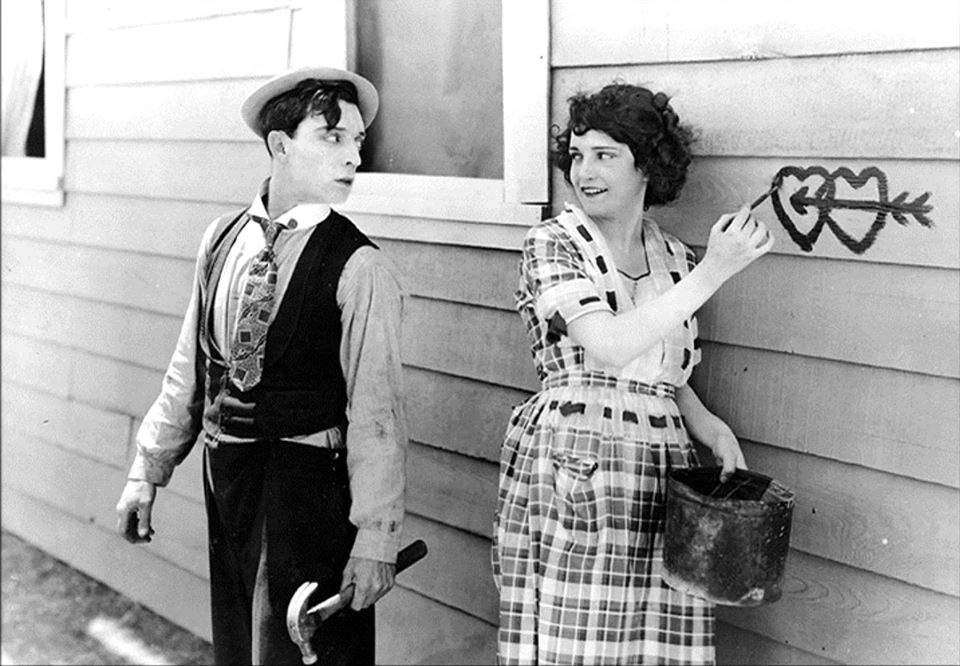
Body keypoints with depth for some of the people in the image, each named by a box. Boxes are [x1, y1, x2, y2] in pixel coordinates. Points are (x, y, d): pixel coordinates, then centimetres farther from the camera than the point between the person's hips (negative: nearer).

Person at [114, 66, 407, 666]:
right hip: (226, 479, 6)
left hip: (309, 485, -5)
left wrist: (376, 537, -15)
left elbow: (376, 414, -14)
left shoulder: (359, 268, -13)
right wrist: (149, 470, 14)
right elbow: (191, 365, 11)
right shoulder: (224, 238, 4)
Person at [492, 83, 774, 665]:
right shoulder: (552, 245, -3)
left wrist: (712, 428, 1)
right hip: (573, 475, -4)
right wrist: (713, 272, -17)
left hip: (664, 472, 5)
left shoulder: (676, 259, 13)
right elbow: (611, 347, -18)